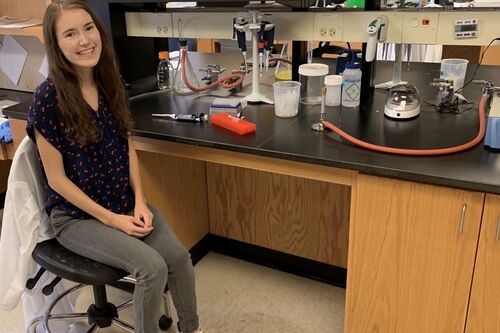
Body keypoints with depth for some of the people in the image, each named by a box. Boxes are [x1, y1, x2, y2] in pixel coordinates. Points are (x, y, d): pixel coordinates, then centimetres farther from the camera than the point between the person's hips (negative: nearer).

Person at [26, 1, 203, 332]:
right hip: (76, 214, -5)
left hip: (126, 201, 5)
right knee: (153, 267, -21)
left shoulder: (111, 83, 0)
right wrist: (110, 219, -15)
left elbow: (128, 147, 6)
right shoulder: (48, 97, -17)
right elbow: (57, 177, -14)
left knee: (179, 256, -12)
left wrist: (140, 202, -5)